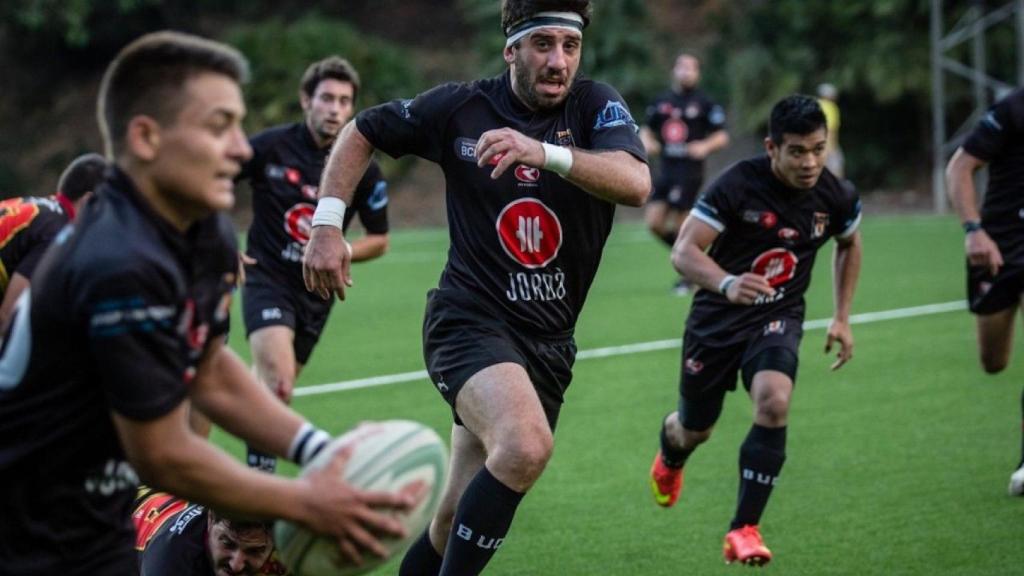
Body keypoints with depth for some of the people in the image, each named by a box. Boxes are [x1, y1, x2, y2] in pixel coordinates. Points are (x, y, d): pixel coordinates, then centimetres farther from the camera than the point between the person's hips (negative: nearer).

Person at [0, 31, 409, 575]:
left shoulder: (207, 238, -1)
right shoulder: (124, 268, -28)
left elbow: (210, 372, 13)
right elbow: (164, 457, -21)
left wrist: (320, 451, 0)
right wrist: (308, 504, -12)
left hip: (97, 530, 8)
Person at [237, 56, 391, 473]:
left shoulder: (362, 169, -3)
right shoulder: (270, 147, -10)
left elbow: (379, 239, 6)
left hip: (316, 291, 4)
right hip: (267, 278, -4)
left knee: (273, 393, 14)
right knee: (277, 380, -25)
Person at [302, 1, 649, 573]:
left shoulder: (596, 105, -3)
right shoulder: (460, 107, -3)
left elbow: (637, 183, -22)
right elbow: (361, 133, 12)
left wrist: (546, 153, -37)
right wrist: (327, 225, 1)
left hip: (548, 342, 3)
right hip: (469, 319, -3)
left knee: (460, 525, 9)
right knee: (526, 445, -33)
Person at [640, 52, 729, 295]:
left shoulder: (705, 103, -2)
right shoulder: (661, 102, 12)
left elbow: (722, 136, -1)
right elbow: (647, 129, 21)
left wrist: (706, 146, -20)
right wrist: (646, 142, -1)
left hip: (690, 171, -5)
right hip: (666, 169, 5)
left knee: (680, 225, -5)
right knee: (654, 222, -3)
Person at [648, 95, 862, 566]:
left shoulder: (836, 197, -10)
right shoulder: (737, 185, -23)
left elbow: (849, 245, 13)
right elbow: (684, 252, -27)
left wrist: (842, 317, 10)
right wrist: (727, 284, -46)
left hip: (778, 319, 1)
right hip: (717, 318, -1)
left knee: (774, 403, -29)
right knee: (695, 430, 16)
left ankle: (744, 530, -19)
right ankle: (670, 459, 57)